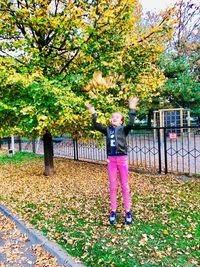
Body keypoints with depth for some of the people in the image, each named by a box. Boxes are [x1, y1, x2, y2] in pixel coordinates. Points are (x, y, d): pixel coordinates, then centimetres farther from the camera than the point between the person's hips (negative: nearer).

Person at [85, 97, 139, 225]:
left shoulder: (124, 129, 0)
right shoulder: (108, 129, 9)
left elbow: (131, 124, -19)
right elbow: (97, 126, -1)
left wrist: (132, 109, -26)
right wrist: (93, 113, -9)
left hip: (122, 159, -3)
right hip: (111, 159, 3)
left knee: (125, 186, 6)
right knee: (112, 186, 9)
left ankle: (128, 211, 18)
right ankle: (113, 211, 21)